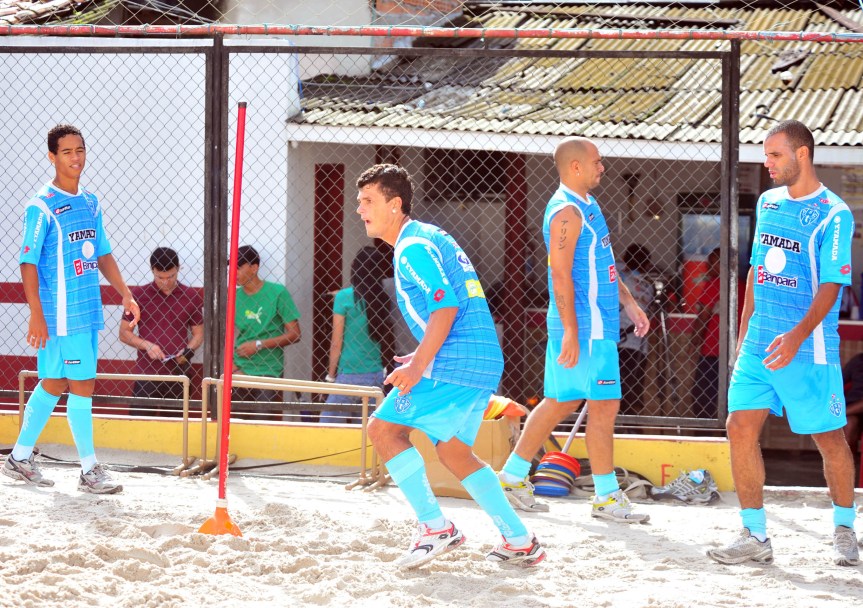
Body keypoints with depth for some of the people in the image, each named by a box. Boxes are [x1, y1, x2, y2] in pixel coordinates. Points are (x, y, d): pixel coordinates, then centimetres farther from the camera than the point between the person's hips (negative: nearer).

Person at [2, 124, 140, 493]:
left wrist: (125, 295, 15)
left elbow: (103, 254, 21)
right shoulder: (42, 207, -10)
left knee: (54, 384, 13)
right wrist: (36, 315, -17)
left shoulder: (91, 203, 12)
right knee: (82, 386, -5)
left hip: (88, 310, 7)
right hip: (60, 314, -7)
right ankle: (90, 471, 1)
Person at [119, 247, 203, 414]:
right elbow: (124, 333, 6)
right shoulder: (138, 294, 3)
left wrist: (188, 350, -9)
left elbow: (198, 333, 12)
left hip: (179, 375, 1)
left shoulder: (191, 297, 6)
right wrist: (146, 345, -11)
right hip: (146, 374, -1)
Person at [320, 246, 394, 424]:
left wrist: (331, 375, 2)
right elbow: (387, 341, 7)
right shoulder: (382, 299, 4)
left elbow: (336, 343, -5)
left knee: (328, 421, -2)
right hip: (376, 374, 5)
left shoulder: (344, 297, -7)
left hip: (349, 375, -5)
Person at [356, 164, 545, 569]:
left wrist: (419, 365, -21)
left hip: (454, 364, -10)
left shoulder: (413, 247, -10)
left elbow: (446, 306, -21)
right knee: (452, 449, 18)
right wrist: (425, 357, 28)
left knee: (384, 429, -7)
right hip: (483, 363, 10)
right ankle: (520, 543, 17)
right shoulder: (427, 238, 22)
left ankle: (435, 527, -8)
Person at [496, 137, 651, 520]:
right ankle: (606, 496, 0)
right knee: (604, 405, -6)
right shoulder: (567, 212, -16)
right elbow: (560, 273, -21)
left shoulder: (586, 206, 17)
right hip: (586, 327, -10)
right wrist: (571, 331, -25)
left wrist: (628, 302, 24)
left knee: (562, 402, 14)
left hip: (598, 321, 10)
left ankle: (513, 476, 20)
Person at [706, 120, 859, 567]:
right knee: (741, 427, -4)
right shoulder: (768, 202, 11)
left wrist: (798, 336, -30)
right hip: (759, 343, 6)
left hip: (809, 350, -6)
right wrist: (745, 329, 17)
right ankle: (754, 536, 2)